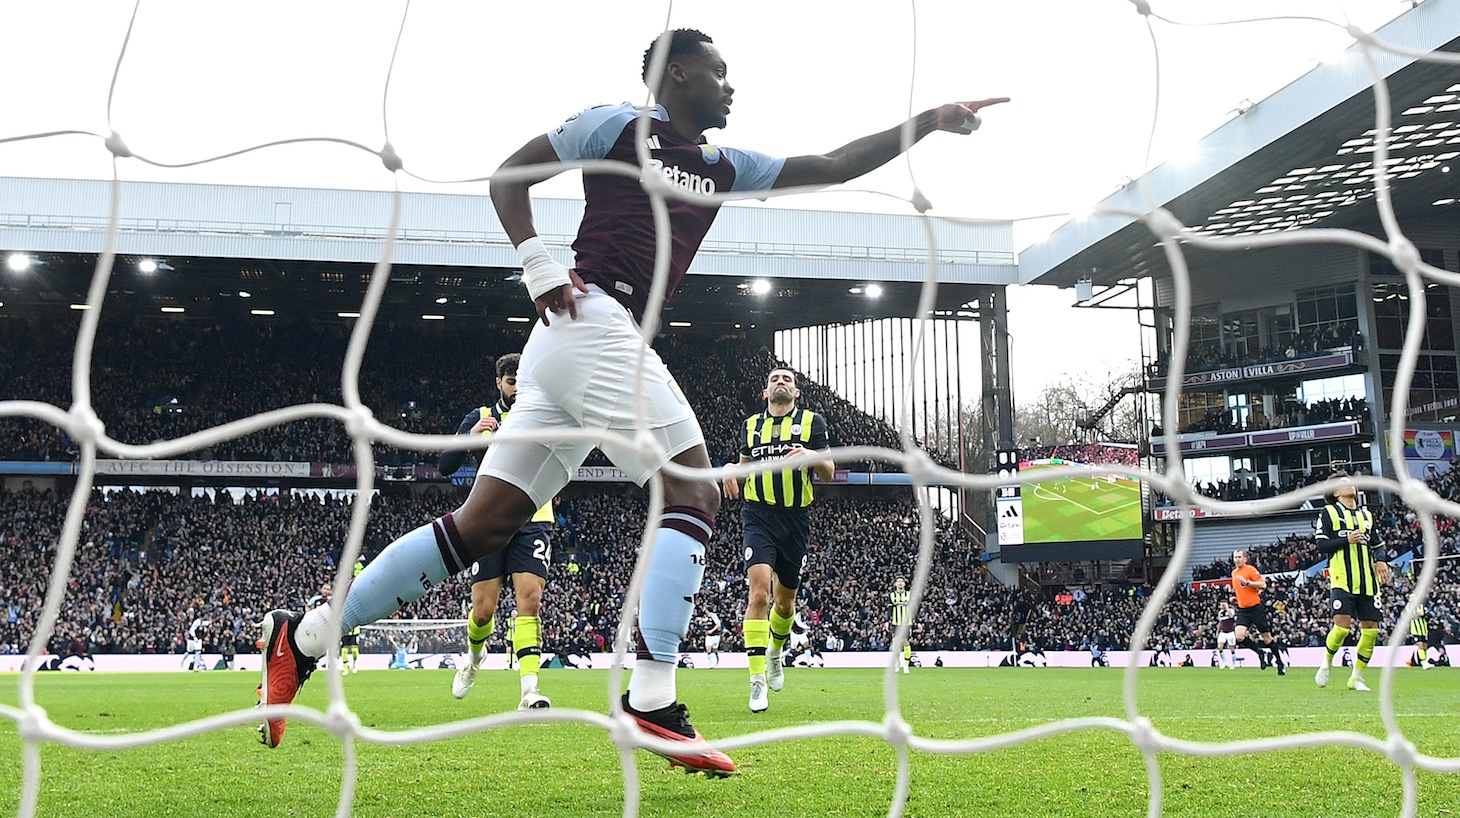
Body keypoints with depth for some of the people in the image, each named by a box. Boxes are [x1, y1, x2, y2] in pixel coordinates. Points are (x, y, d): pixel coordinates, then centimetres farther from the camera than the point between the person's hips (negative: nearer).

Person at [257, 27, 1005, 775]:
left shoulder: (725, 167, 25)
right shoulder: (617, 125, 6)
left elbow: (832, 167, 25)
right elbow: (508, 177, 5)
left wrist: (928, 122, 22)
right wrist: (537, 265, -9)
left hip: (570, 344, 8)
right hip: (592, 321, -8)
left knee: (484, 524, 3)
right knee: (694, 490, -12)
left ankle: (303, 637, 6)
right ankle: (651, 696, -18)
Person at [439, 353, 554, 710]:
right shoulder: (481, 417, 9)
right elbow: (445, 466, 1)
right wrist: (470, 436, -15)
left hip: (532, 522, -1)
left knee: (529, 598, -16)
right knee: (483, 609, 0)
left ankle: (529, 692, -20)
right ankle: (474, 653, 35)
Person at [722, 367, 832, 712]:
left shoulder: (812, 422, 6)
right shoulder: (751, 425, 13)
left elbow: (828, 473, 2)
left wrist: (811, 456, -19)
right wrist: (732, 473, 2)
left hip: (795, 519, 1)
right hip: (759, 516, 0)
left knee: (785, 601, 13)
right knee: (759, 591, -20)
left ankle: (775, 653, 45)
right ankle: (757, 682, -20)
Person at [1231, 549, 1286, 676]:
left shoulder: (1251, 569, -8)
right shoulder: (1234, 573, 14)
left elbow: (1263, 584, -17)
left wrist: (1246, 581, -23)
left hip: (1256, 608, -6)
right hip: (1242, 610, 6)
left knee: (1267, 638, 1)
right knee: (1240, 636, -15)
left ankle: (1280, 663, 17)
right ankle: (1260, 653, 8)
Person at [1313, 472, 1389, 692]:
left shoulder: (1366, 515, 20)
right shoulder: (1328, 513, 4)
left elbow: (1376, 545, 24)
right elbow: (1321, 545, -4)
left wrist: (1380, 562, 4)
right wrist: (1347, 540, -15)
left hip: (1367, 582, 5)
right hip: (1342, 581, -5)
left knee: (1371, 629, -1)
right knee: (1342, 626, -16)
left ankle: (1356, 677, 12)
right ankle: (1326, 664, 11)